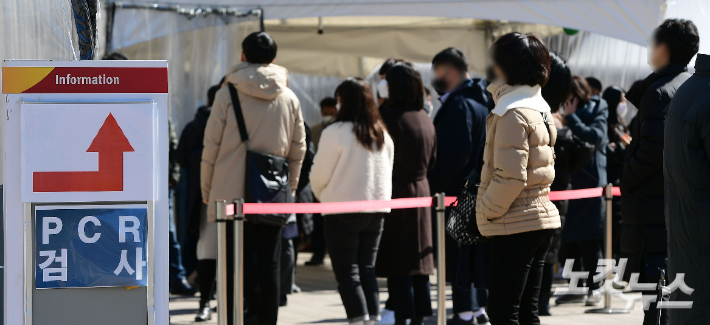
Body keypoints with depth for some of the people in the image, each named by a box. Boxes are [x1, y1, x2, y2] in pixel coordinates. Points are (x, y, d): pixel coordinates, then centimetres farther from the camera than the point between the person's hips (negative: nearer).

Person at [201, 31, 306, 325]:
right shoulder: (289, 99, 6)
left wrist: (207, 191, 7)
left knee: (237, 265, 0)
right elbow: (298, 149, 11)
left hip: (232, 193, -2)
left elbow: (211, 146, -2)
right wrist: (289, 188, 20)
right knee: (269, 265, 8)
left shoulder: (228, 94, -4)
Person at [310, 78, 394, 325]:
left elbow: (319, 174, -8)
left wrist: (320, 194, 11)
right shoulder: (382, 135, 8)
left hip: (342, 211, -6)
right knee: (367, 269, 13)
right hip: (376, 210, 6)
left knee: (347, 272, -2)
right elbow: (386, 173, 13)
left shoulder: (336, 132, -13)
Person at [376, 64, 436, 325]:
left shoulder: (391, 117, -15)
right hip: (420, 189, 7)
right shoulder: (425, 118, 7)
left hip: (395, 192, -7)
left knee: (396, 259, -3)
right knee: (418, 258, 11)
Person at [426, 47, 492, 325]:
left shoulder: (459, 104, -16)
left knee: (457, 253, -7)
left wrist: (432, 185, -17)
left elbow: (455, 153, -23)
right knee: (475, 253, 16)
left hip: (460, 192, -10)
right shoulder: (480, 101, 15)